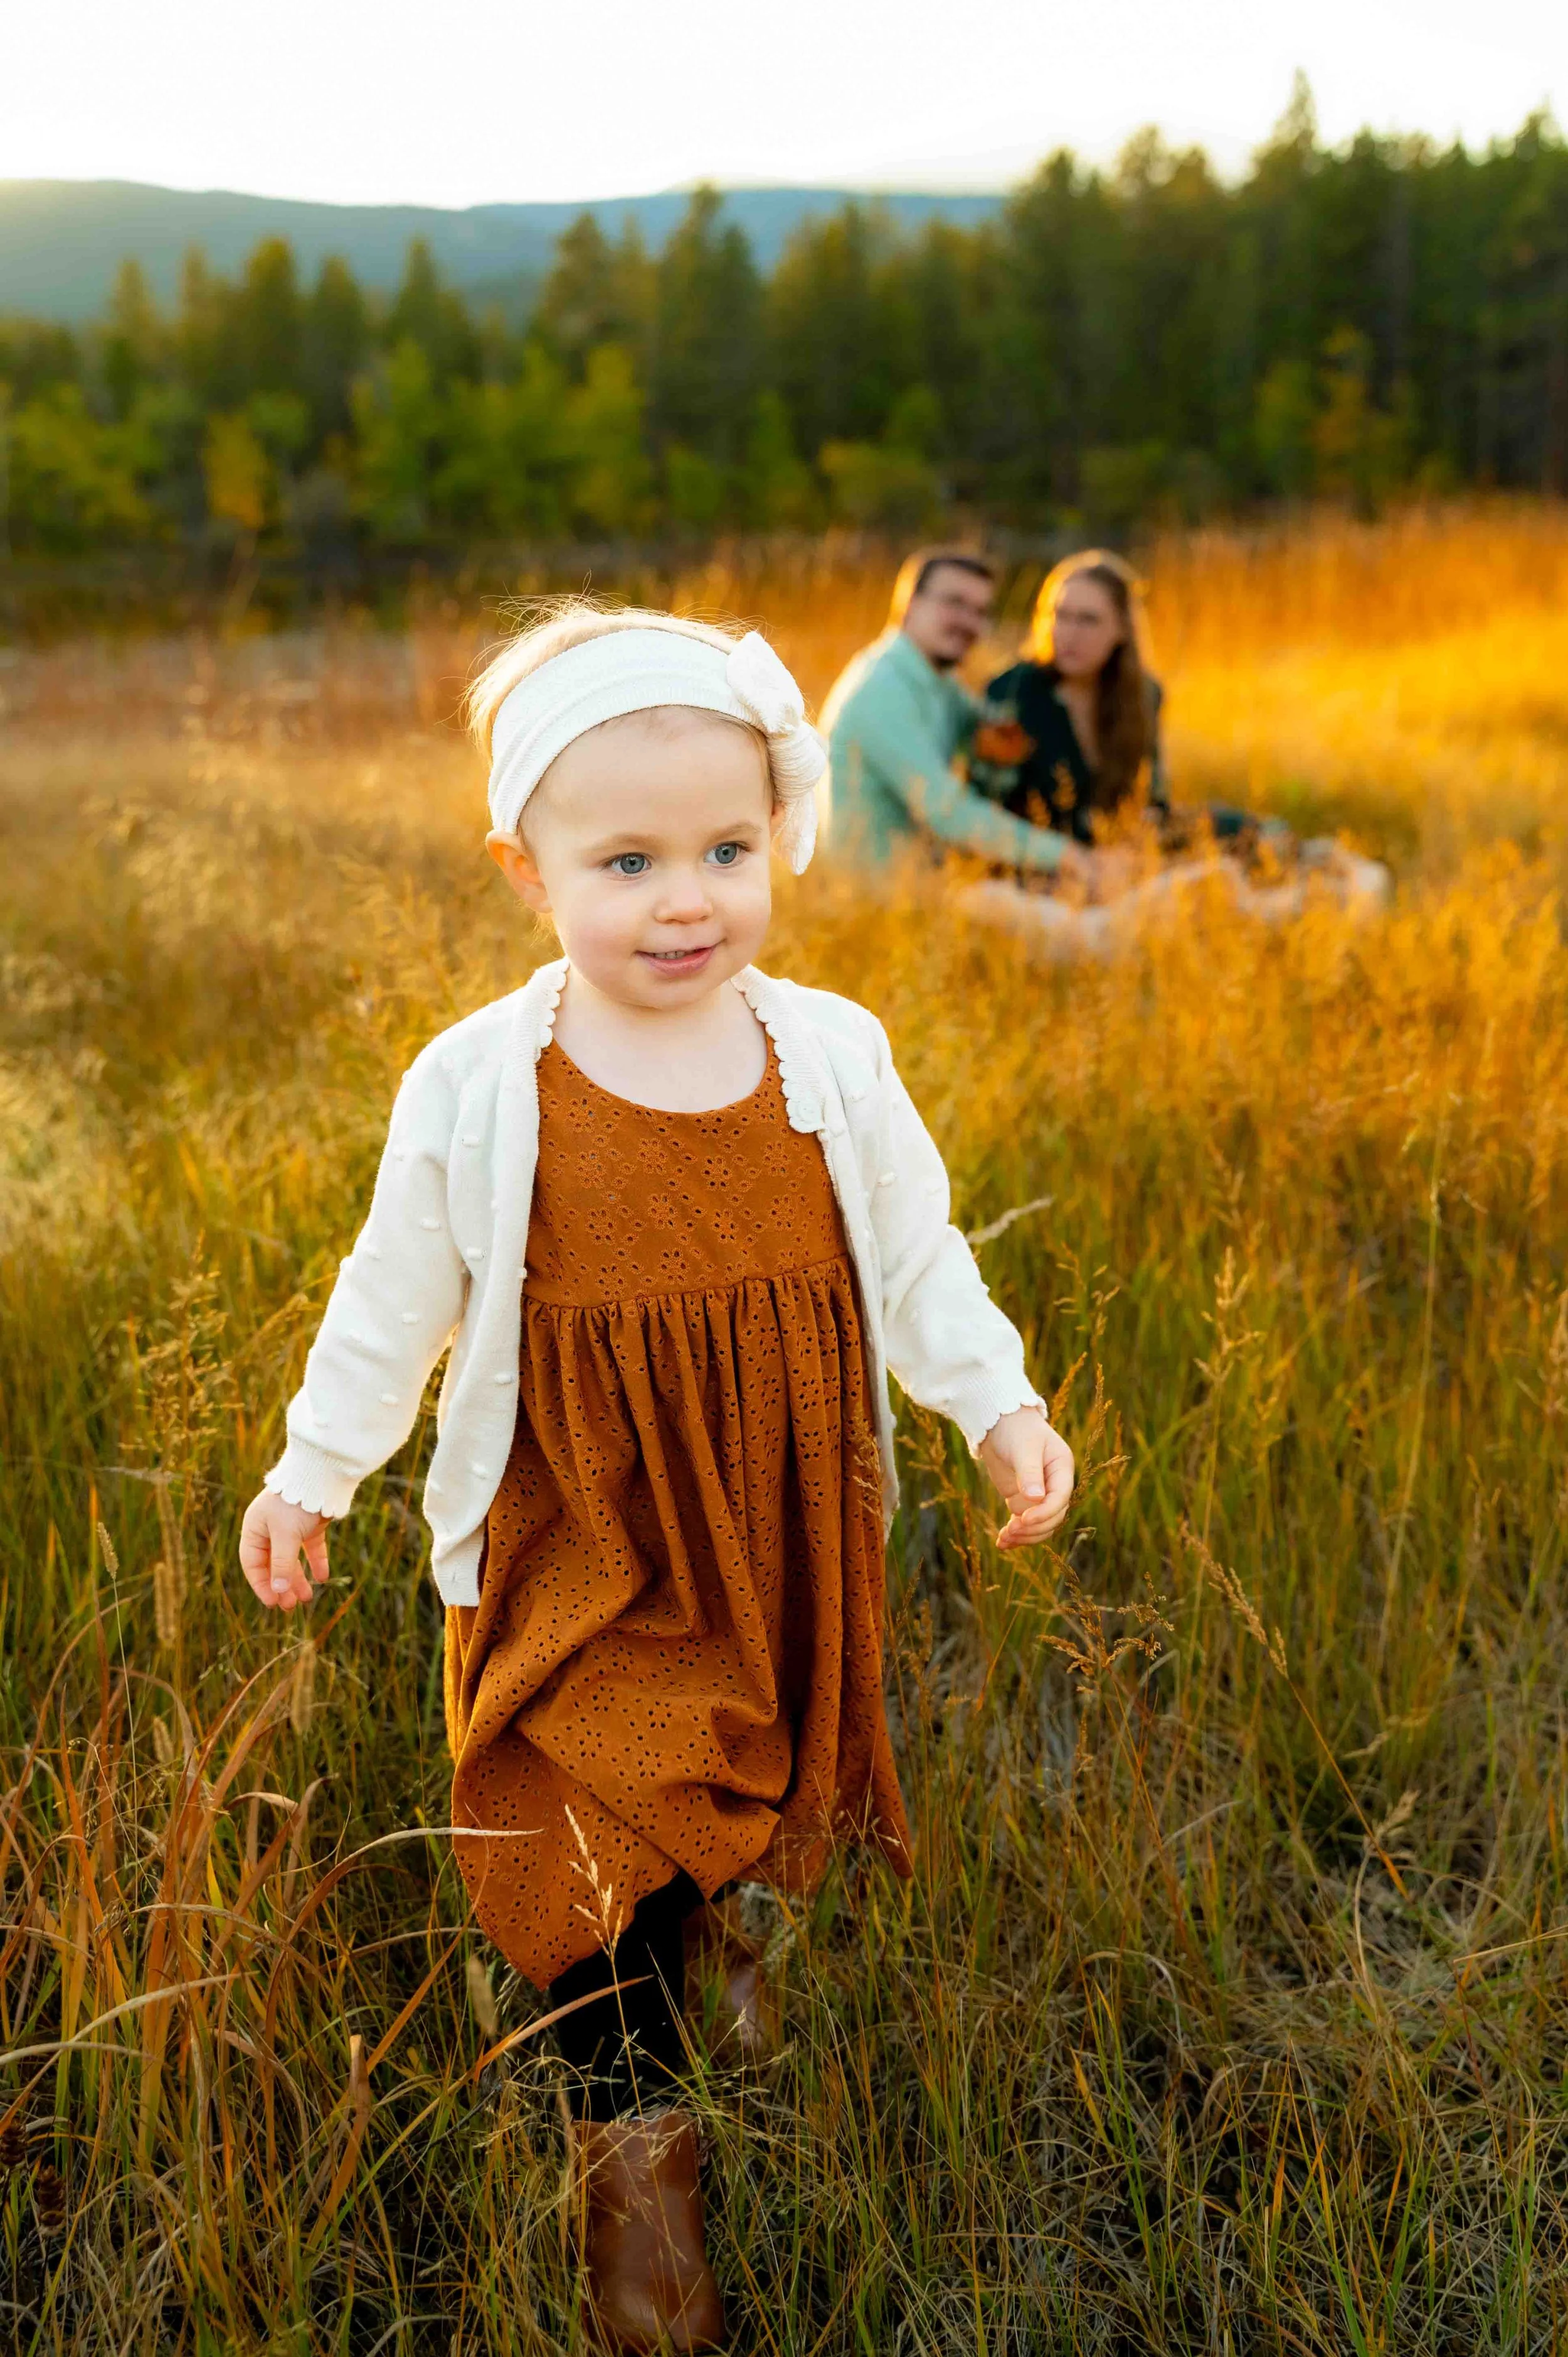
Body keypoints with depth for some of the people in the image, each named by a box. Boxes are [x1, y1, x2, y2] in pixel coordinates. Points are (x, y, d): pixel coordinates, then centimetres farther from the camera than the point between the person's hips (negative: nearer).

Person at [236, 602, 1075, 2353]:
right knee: (606, 1841, 0)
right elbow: (396, 1298, 1)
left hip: (792, 1541, 3)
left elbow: (915, 1254, 8)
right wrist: (311, 1475, 9)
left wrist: (1001, 1407, 4)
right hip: (582, 1551, -2)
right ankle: (630, 2122, 21)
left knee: (782, 1799, 15)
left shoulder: (832, 1057, -6)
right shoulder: (476, 1089, -12)